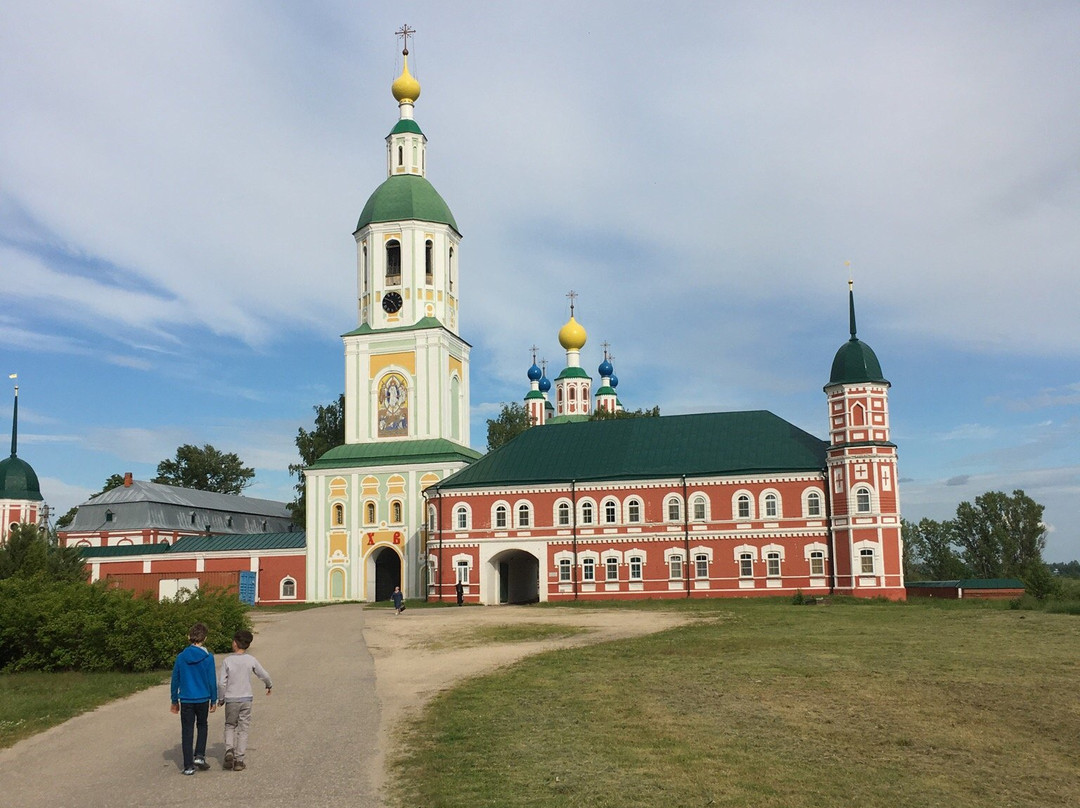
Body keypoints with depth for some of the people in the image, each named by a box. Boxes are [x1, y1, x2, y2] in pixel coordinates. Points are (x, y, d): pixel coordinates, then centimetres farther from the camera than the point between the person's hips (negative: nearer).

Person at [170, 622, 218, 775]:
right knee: (202, 726, 22)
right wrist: (214, 700, 6)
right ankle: (199, 756, 9)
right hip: (203, 699, -1)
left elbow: (175, 680, 3)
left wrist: (174, 701, 14)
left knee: (187, 731, 8)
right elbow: (212, 680, -6)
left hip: (186, 700, 1)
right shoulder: (208, 657, -9)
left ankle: (188, 766, 8)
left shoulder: (181, 657, -4)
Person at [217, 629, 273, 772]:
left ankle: (229, 750, -4)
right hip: (246, 699, 0)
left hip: (231, 699, 0)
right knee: (243, 729, 7)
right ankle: (239, 760, 5)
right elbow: (264, 675, 4)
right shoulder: (251, 660, -4)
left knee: (230, 726, 18)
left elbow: (221, 682, -8)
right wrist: (269, 686, 24)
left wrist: (221, 698, 7)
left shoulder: (227, 661, -8)